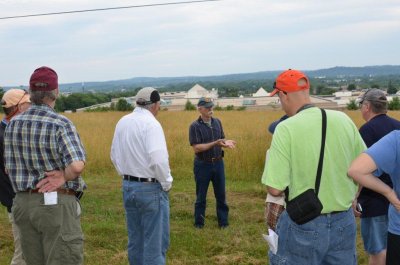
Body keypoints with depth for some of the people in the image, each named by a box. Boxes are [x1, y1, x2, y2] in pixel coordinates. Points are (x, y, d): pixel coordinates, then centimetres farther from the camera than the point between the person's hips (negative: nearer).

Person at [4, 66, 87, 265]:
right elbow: (77, 166, -25)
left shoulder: (13, 124, 5)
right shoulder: (61, 124, -14)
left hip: (24, 203, 6)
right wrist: (63, 177, -8)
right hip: (57, 204, -6)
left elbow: (9, 167, 10)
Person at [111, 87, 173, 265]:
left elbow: (115, 155, 14)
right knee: (155, 242, 2)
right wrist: (166, 183, -10)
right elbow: (158, 159, -25)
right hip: (151, 188, -7)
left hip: (127, 186, 7)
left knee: (135, 240, 16)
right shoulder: (151, 123, -16)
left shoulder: (122, 122, 6)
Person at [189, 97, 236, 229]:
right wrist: (215, 143, -25)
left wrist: (226, 142, -13)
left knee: (221, 194, 11)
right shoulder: (195, 126, -13)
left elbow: (221, 139, 11)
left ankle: (223, 221, 24)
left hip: (218, 163, 4)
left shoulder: (217, 122, 3)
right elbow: (196, 148, -18)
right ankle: (199, 222, 24)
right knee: (201, 196, 10)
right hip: (202, 165, -4)